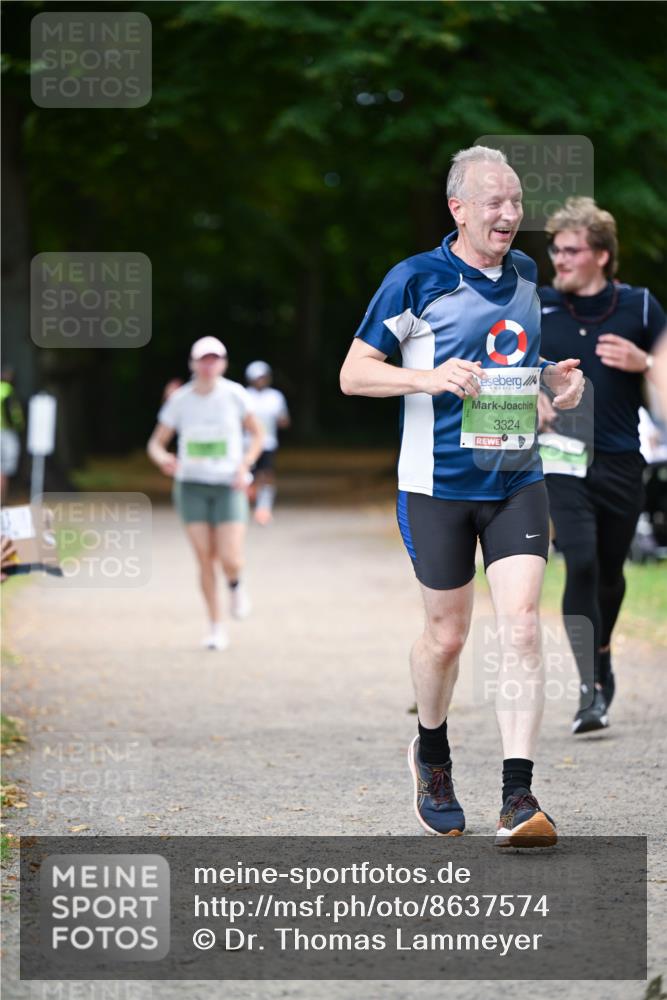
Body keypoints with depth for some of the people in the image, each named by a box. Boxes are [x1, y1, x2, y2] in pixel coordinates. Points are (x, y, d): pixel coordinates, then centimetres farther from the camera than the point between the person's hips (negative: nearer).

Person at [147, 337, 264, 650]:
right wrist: (162, 458, -19)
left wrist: (244, 468, -8)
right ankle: (215, 626, 11)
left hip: (229, 486, -1)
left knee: (230, 560, -13)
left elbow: (257, 435, 6)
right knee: (205, 559, -3)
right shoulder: (179, 400, -2)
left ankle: (235, 584, 25)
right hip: (192, 486, 1)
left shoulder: (234, 394, -5)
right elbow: (156, 442, 4)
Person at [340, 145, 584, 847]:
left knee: (521, 627, -11)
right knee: (447, 635, 7)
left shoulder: (525, 275, 9)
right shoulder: (415, 280, -8)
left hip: (518, 480, 3)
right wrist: (428, 377, -23)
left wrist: (556, 377, 3)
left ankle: (518, 799, -13)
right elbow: (353, 374, -6)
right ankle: (430, 753, 36)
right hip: (438, 484, -3)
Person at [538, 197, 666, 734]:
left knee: (610, 570, 13)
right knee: (581, 564, -17)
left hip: (621, 462, 1)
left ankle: (602, 653, 43)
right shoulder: (535, 307, 0)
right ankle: (593, 688, -15)